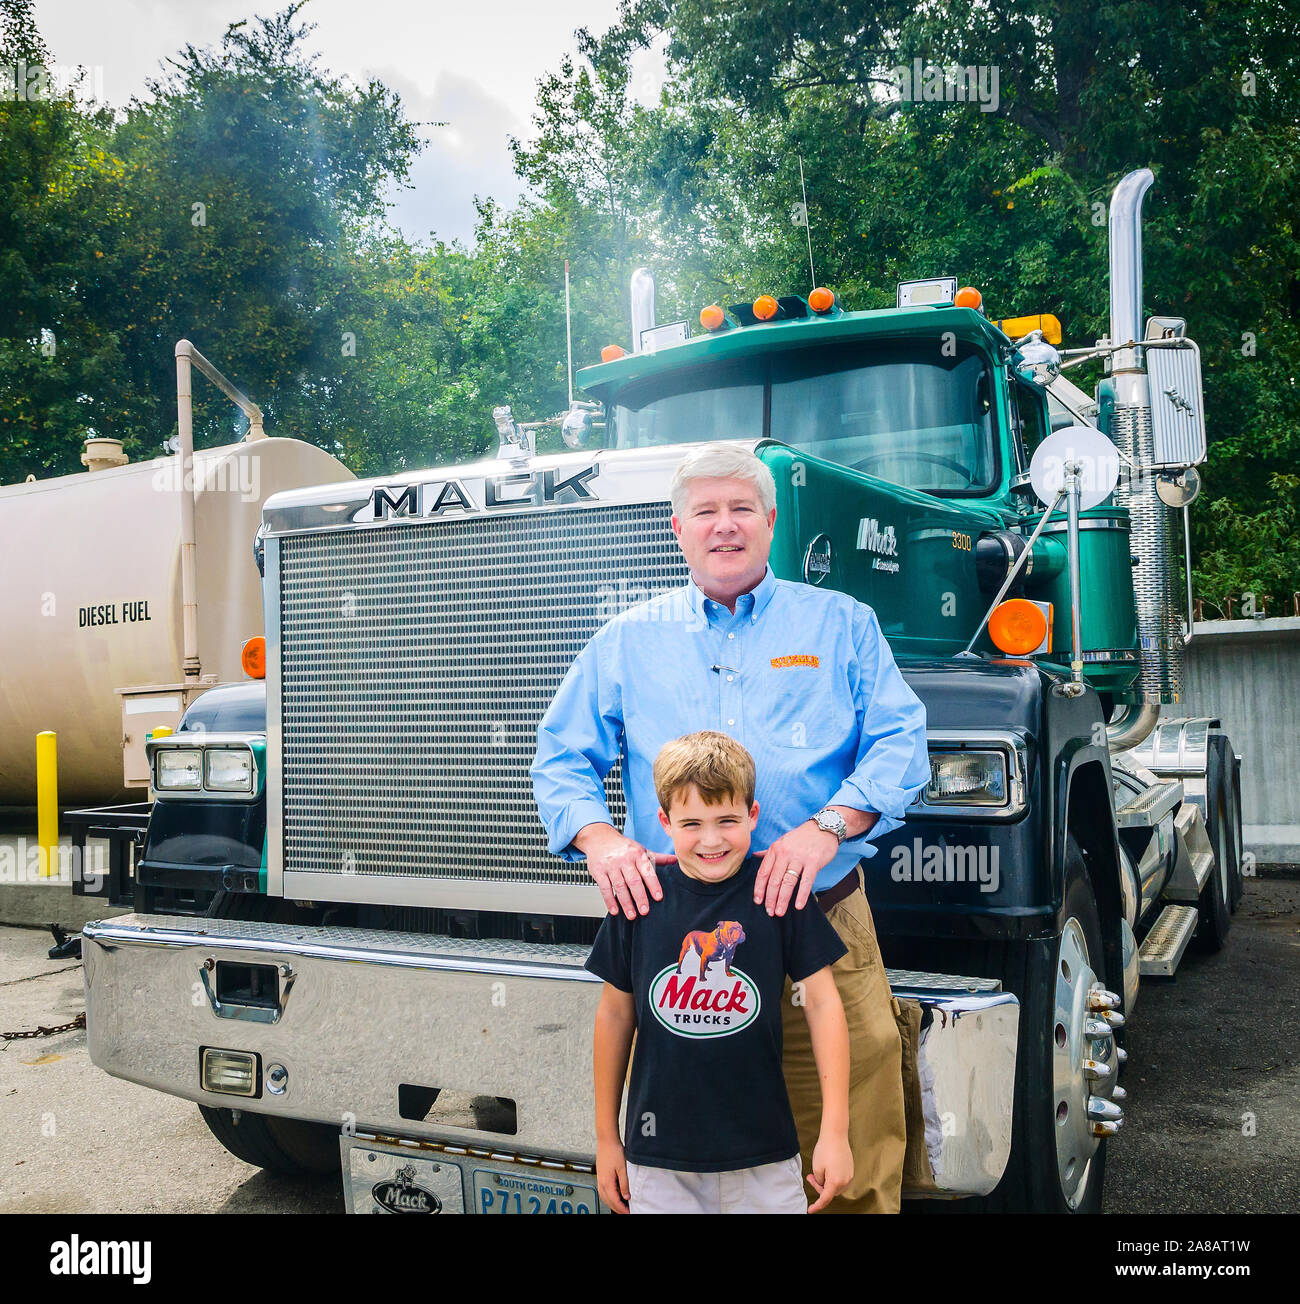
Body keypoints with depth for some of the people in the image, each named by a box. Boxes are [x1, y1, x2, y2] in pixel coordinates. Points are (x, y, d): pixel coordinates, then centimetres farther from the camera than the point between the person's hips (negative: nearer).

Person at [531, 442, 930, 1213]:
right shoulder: (628, 641, 12)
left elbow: (900, 744, 0)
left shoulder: (840, 624, 8)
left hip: (820, 925, 0)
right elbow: (563, 759, 11)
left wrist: (825, 827, -17)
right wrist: (601, 839, -10)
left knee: (848, 1166, 2)